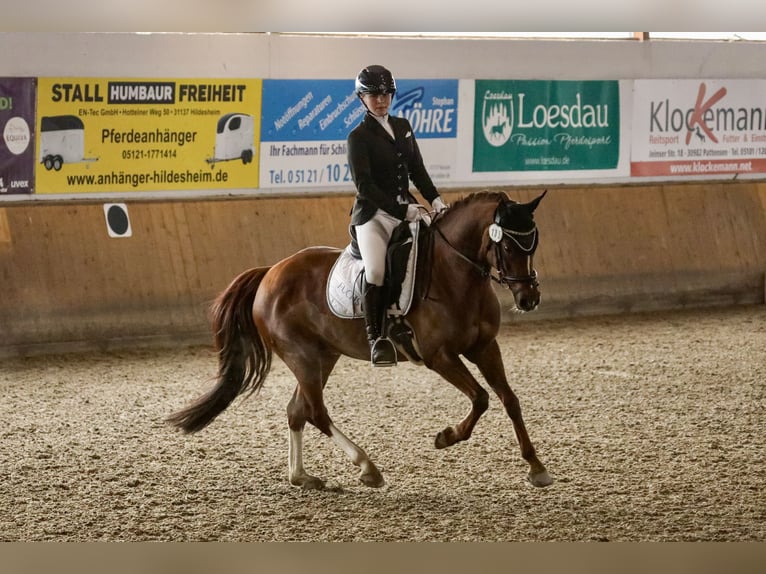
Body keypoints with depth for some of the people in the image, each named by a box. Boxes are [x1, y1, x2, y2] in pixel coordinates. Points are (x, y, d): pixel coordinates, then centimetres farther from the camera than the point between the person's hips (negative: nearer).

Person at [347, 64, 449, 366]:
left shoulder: (402, 127, 13)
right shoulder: (358, 137, -6)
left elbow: (417, 170, 18)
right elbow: (364, 185, -14)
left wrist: (436, 200, 2)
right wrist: (403, 211, -20)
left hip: (407, 210, 6)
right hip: (373, 214, -6)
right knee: (375, 271, -26)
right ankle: (375, 337, -19)